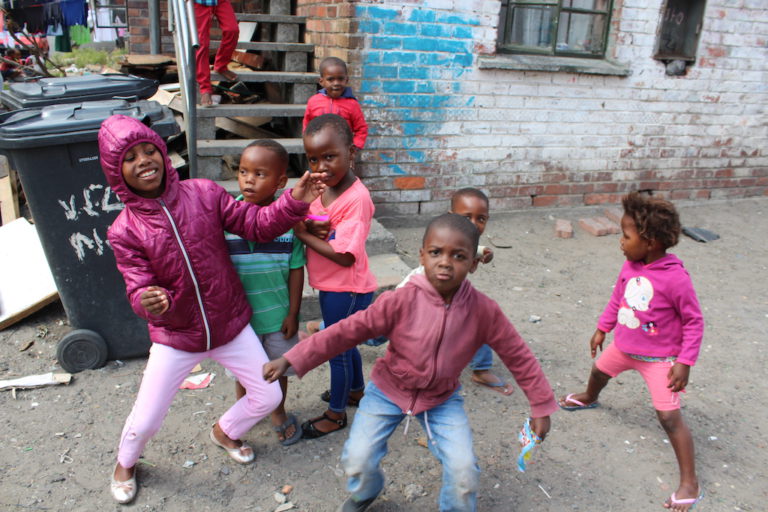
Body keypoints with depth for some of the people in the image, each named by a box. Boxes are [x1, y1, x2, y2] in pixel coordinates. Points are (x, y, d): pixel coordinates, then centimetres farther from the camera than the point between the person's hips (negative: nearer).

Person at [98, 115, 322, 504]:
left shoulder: (203, 194, -11)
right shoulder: (124, 231, -14)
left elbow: (256, 224, -10)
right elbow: (139, 290, -18)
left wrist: (294, 202, -26)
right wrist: (150, 302, -42)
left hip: (230, 325, 2)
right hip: (176, 337, -2)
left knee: (268, 396, 10)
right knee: (144, 422, 8)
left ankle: (224, 432, 43)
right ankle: (125, 463, 45)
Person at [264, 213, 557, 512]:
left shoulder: (483, 311, -19)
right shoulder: (401, 301, -25)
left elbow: (518, 355, -6)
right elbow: (347, 331, -21)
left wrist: (541, 405, 0)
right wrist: (290, 360, -24)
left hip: (443, 398, 1)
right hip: (388, 390, -1)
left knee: (464, 470, -10)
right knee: (358, 459, -7)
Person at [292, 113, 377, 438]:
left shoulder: (356, 198, -26)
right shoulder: (320, 185, -1)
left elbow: (344, 256, -28)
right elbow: (302, 222, 3)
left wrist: (303, 234, -21)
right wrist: (312, 226, -20)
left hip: (347, 289, -8)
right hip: (330, 286, 8)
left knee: (338, 350, 10)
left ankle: (336, 413, 31)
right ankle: (356, 390, 50)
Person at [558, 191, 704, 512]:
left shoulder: (675, 278, -29)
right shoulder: (630, 267, -11)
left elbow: (694, 322, -19)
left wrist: (684, 362, -20)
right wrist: (602, 329, 13)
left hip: (659, 359, -7)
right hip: (624, 347, 7)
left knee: (670, 417, -7)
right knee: (598, 371, 30)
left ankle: (690, 484, 7)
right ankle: (588, 399, 66)